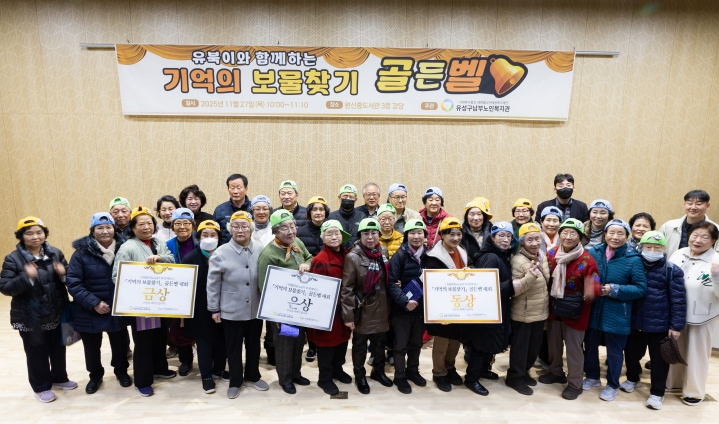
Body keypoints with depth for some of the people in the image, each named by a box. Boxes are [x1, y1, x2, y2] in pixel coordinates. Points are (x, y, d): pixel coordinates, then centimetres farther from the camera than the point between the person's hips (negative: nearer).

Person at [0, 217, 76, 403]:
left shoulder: (55, 253, 1)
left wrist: (63, 274, -16)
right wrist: (26, 278, -30)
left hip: (57, 314, 3)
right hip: (31, 317, -3)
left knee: (58, 348, 18)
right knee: (37, 353, 10)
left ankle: (59, 378, 39)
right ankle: (41, 387, 30)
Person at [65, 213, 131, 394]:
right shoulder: (82, 252, -11)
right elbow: (73, 282, -12)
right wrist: (94, 303, -19)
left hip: (118, 310, 1)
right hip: (89, 312, -1)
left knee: (119, 344, 18)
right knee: (92, 347, 17)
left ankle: (121, 371, 42)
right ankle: (95, 375, 42)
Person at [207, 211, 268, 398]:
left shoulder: (260, 250, -6)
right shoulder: (221, 253, -10)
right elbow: (213, 283, -5)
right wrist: (214, 309, -3)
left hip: (256, 309, 2)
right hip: (231, 311, -2)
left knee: (254, 345, 18)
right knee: (234, 348, 13)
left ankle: (252, 377, 39)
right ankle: (235, 381, 33)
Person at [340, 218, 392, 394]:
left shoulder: (383, 252, 2)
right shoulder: (353, 257, -16)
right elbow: (346, 288, -16)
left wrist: (390, 305, 6)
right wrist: (348, 315, -18)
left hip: (381, 309, 5)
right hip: (363, 310, -5)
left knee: (380, 342, 20)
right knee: (360, 345, 12)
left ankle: (378, 371, 42)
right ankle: (360, 376, 33)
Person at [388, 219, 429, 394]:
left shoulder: (428, 255, 3)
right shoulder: (400, 255, -11)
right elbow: (392, 283, -16)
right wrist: (404, 301, -26)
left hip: (422, 307, 5)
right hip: (402, 309, -4)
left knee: (416, 343, 18)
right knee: (401, 344, 7)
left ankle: (413, 371, 37)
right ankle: (399, 376, 23)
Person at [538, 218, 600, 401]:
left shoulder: (586, 260, -15)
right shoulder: (551, 253, -2)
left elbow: (595, 284, -18)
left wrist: (591, 291, -39)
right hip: (553, 308, 5)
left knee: (573, 347, 7)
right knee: (553, 343, 19)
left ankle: (575, 383, 24)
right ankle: (556, 372, 41)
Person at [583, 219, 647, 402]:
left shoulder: (633, 259, -10)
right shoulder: (593, 253, -3)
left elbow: (641, 288, -12)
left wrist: (615, 290, -21)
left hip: (617, 315, -3)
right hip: (593, 312, 3)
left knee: (614, 351, 13)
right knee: (590, 346, 17)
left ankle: (612, 385, 34)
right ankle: (592, 377, 40)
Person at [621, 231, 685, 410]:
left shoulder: (672, 270, -9)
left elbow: (678, 300, -9)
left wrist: (676, 325, -10)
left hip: (660, 325, -3)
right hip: (635, 322, 3)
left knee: (659, 359, 9)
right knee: (631, 353, 18)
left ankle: (657, 393, 26)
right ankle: (633, 379, 42)